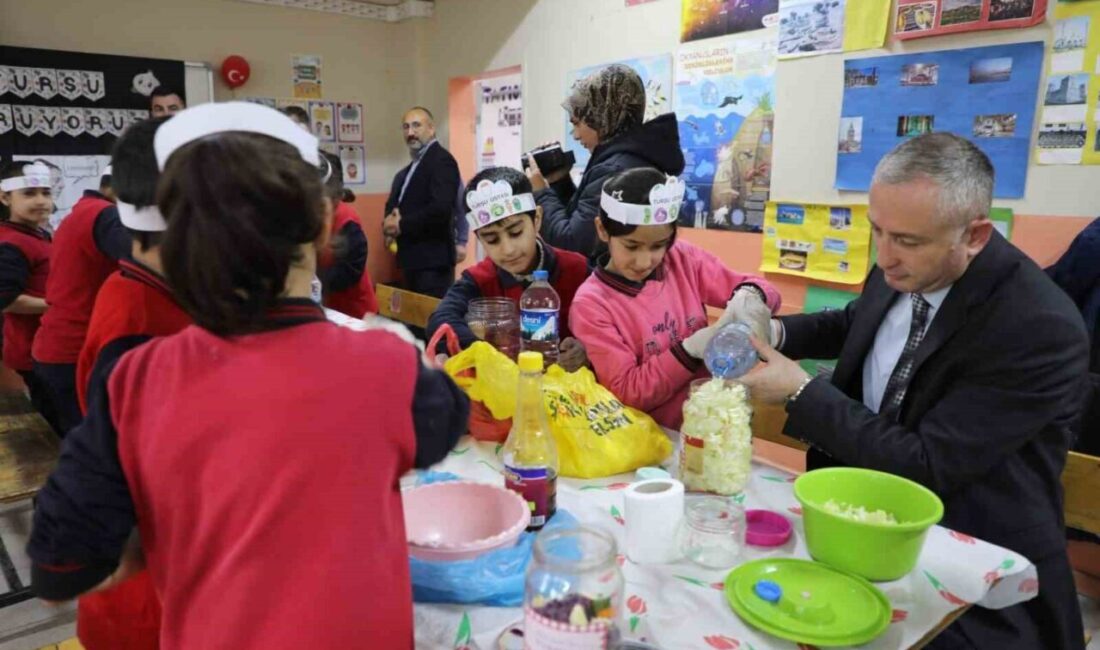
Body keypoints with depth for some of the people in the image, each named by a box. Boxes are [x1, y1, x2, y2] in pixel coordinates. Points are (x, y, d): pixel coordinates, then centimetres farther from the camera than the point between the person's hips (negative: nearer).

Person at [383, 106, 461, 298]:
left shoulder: (442, 160, -10)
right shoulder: (410, 168, 19)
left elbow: (441, 208, -23)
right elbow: (395, 204, 20)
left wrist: (402, 225, -13)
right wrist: (391, 222, -4)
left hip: (432, 260, -9)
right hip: (412, 258, 9)